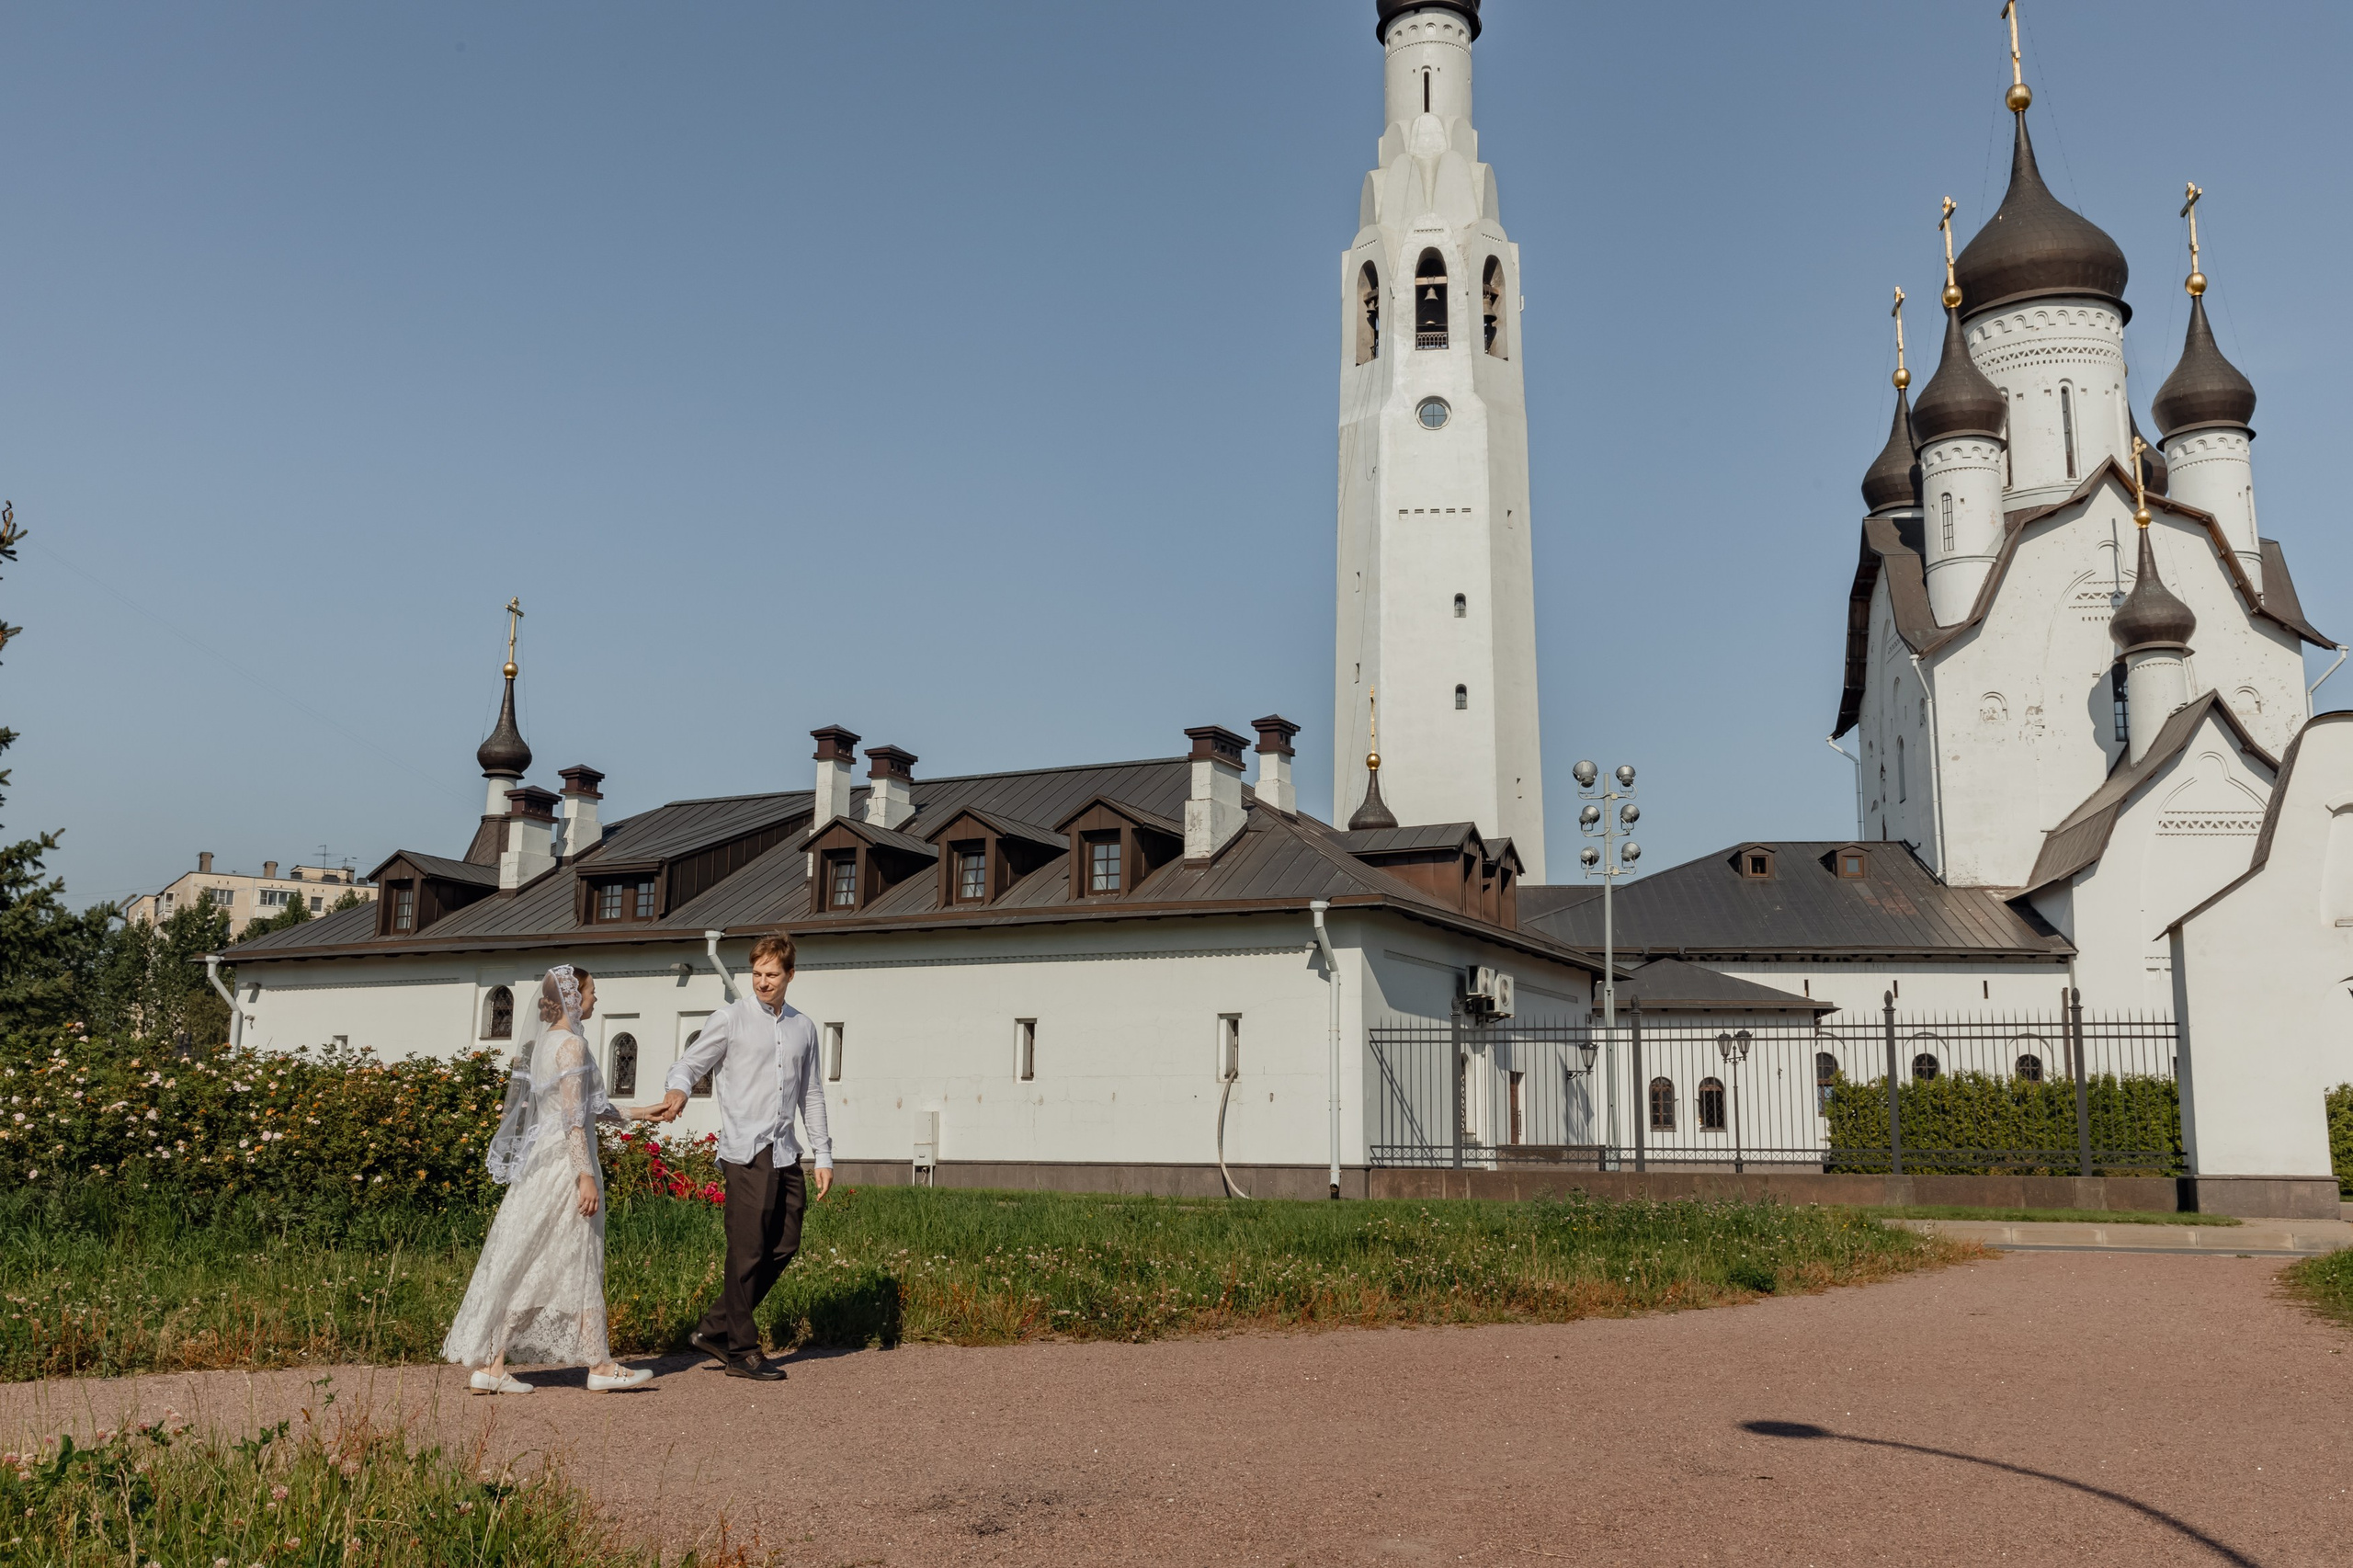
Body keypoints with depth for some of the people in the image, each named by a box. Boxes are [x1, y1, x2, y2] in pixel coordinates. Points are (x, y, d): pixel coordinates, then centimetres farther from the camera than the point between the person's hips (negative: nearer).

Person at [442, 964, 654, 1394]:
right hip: (564, 1162, -9)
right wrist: (586, 1175, -19)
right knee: (577, 1265, -2)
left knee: (523, 1265, 8)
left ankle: (491, 1366, 8)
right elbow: (573, 1116, -18)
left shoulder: (544, 1041, 15)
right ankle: (599, 1365, 6)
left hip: (539, 1162, 9)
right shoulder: (572, 1044, -12)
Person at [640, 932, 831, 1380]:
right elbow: (689, 1063, -3)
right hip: (746, 1152, -6)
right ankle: (742, 1351, 6)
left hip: (785, 1154, 6)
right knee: (748, 1252, -5)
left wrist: (823, 1156, 17)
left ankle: (715, 1330, 20)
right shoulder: (731, 1019, 1)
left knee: (784, 1247, 8)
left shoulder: (804, 1027, 15)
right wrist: (677, 1091, -27)